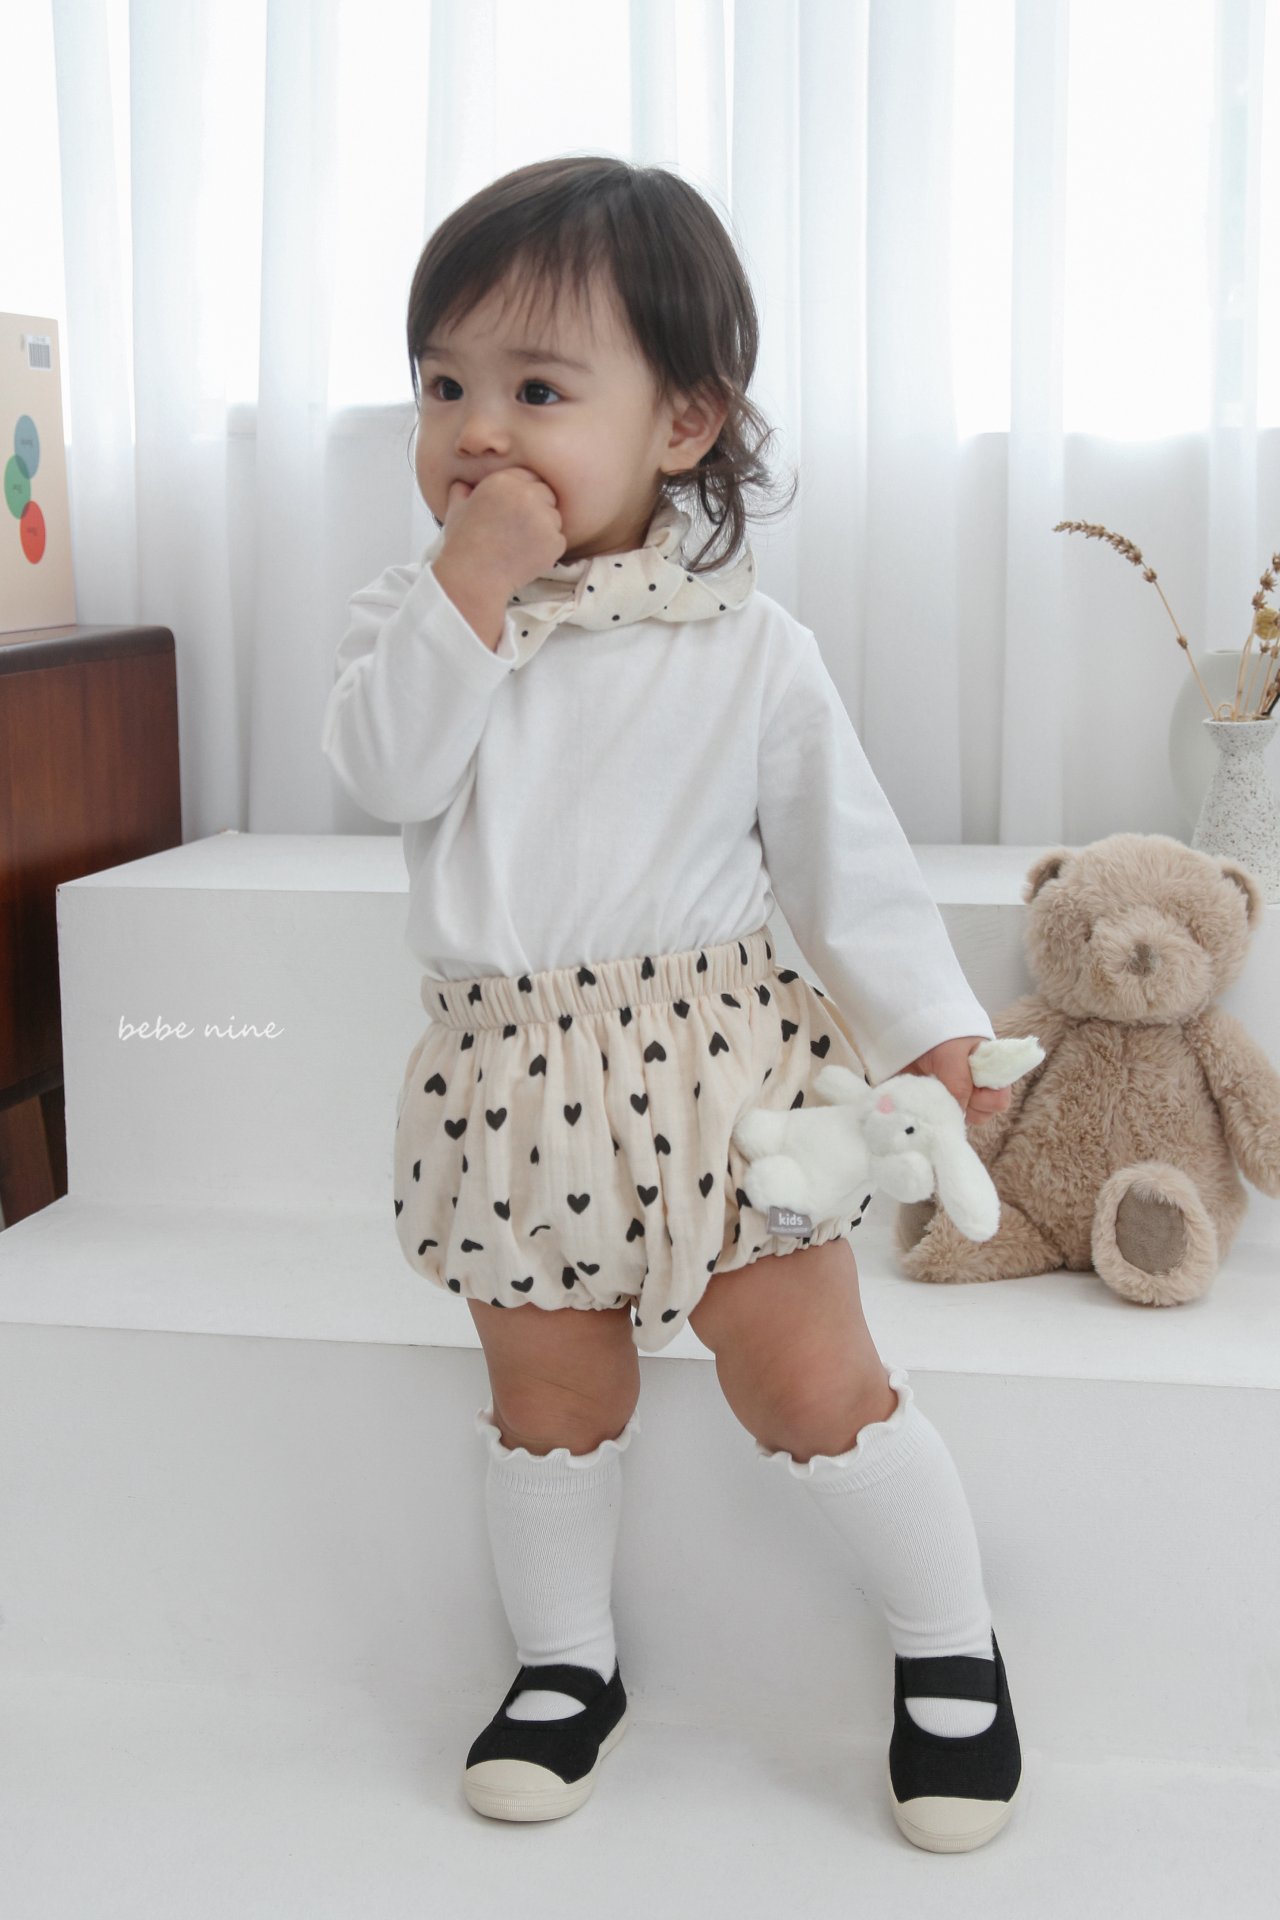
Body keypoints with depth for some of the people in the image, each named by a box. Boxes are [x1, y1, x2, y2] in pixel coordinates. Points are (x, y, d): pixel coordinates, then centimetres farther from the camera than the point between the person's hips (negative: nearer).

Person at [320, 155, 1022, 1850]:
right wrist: (470, 585, -21)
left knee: (814, 1384, 1)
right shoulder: (418, 611, 2)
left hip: (716, 1056, -2)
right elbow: (387, 772, -17)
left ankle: (952, 1645, 22)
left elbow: (847, 852, 0)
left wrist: (934, 1033, -4)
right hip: (515, 1080, 3)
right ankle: (565, 1662, 34)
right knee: (549, 1396, 13)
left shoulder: (744, 644, -5)